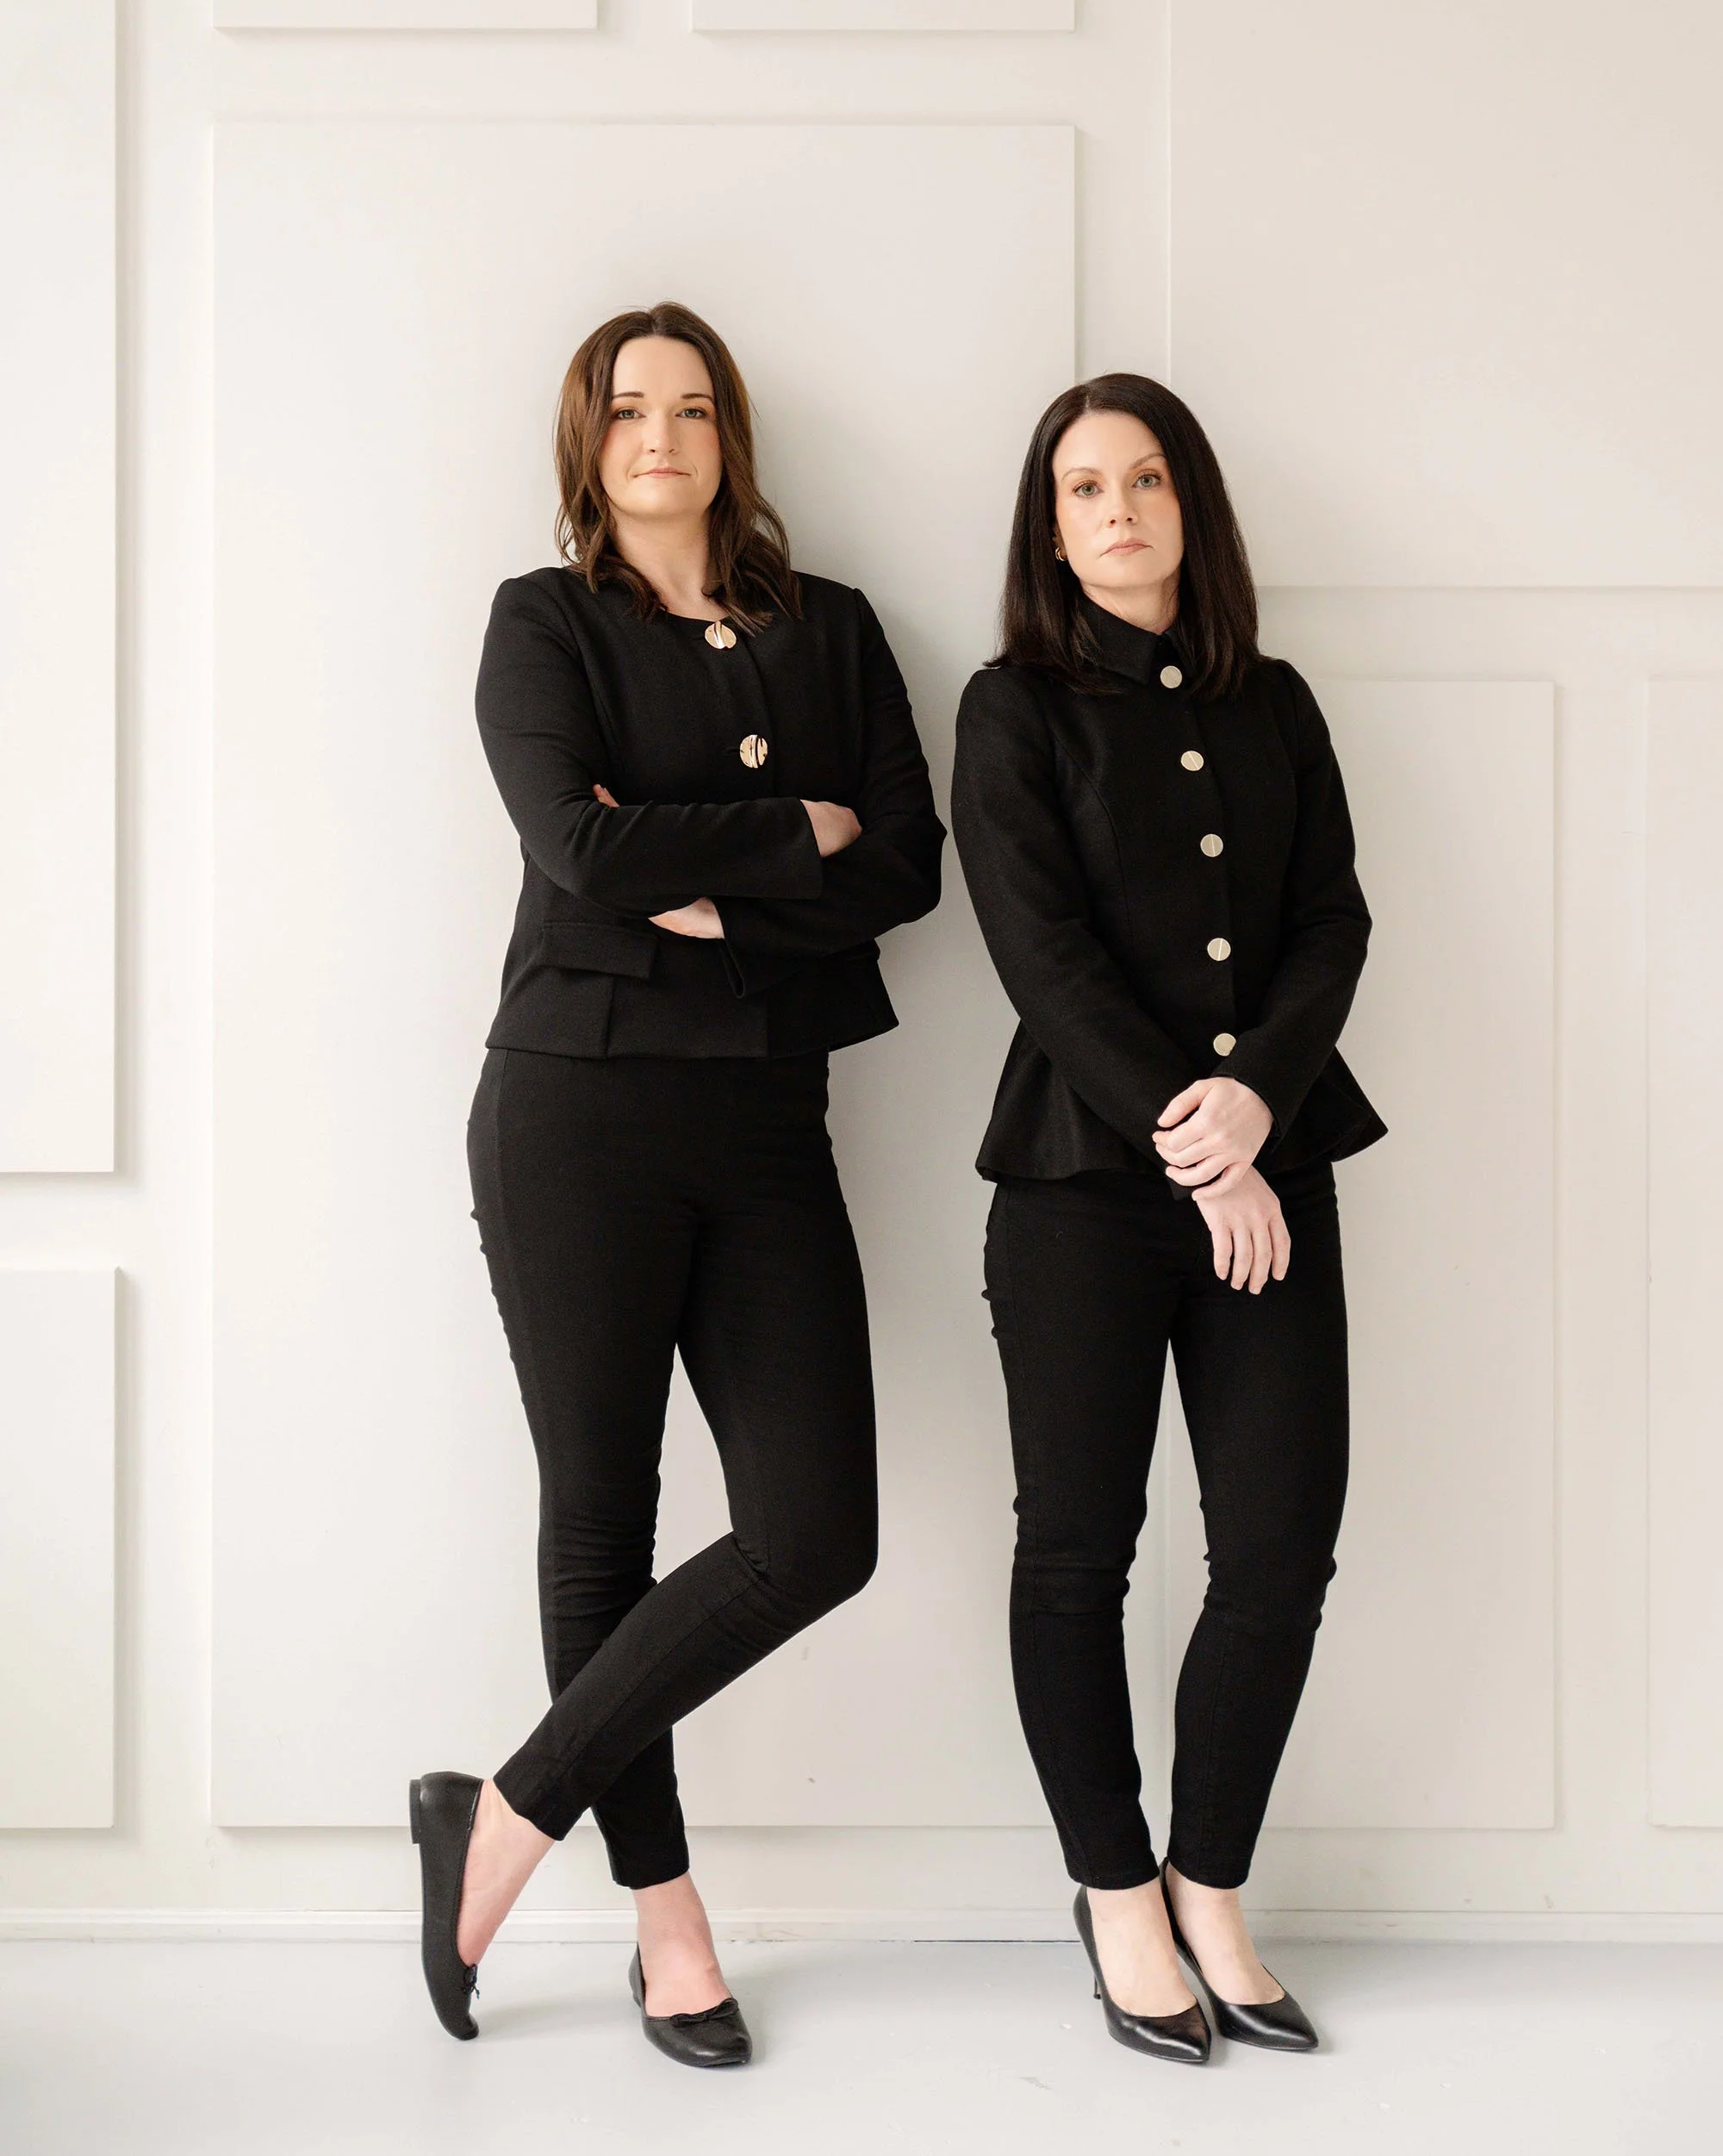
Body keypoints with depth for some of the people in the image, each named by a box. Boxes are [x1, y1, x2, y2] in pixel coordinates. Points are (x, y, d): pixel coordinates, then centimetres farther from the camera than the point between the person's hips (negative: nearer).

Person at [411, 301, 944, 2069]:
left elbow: (910, 866, 3)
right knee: (601, 1516, 2)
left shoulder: (831, 632, 15)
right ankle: (665, 1919, 18)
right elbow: (581, 852, -13)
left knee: (817, 1534, -5)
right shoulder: (543, 625, 4)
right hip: (581, 1109, -3)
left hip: (766, 1121, 4)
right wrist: (797, 832, -5)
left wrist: (709, 895, -8)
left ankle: (510, 1815, 9)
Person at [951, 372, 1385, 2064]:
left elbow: (1334, 919, 5)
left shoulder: (1272, 705, 14)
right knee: (1080, 1546, 5)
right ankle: (1117, 1895, 22)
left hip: (1267, 1165, 3)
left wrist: (1257, 1092, -12)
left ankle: (1211, 1888, 19)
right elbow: (1045, 953, -7)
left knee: (1284, 1545, 0)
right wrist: (1187, 1145, -13)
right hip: (1086, 1170, -3)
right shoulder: (1019, 707, 2)